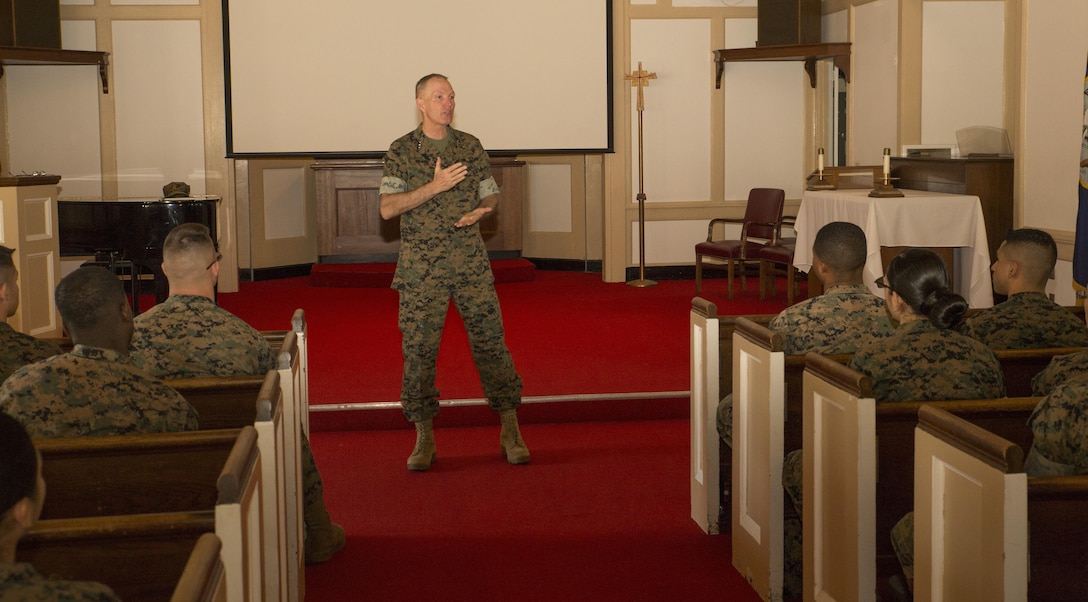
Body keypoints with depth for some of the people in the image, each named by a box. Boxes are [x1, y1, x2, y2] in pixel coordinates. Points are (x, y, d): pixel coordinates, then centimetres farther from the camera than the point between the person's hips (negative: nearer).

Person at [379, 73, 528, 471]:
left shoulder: (470, 146, 9)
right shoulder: (401, 151, 1)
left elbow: (491, 196, 14)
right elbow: (387, 208, -7)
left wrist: (481, 211, -9)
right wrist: (434, 187, -16)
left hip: (470, 260, 2)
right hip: (421, 266, -2)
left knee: (491, 342, -1)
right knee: (419, 349, -1)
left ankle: (510, 433, 8)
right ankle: (424, 439, 11)